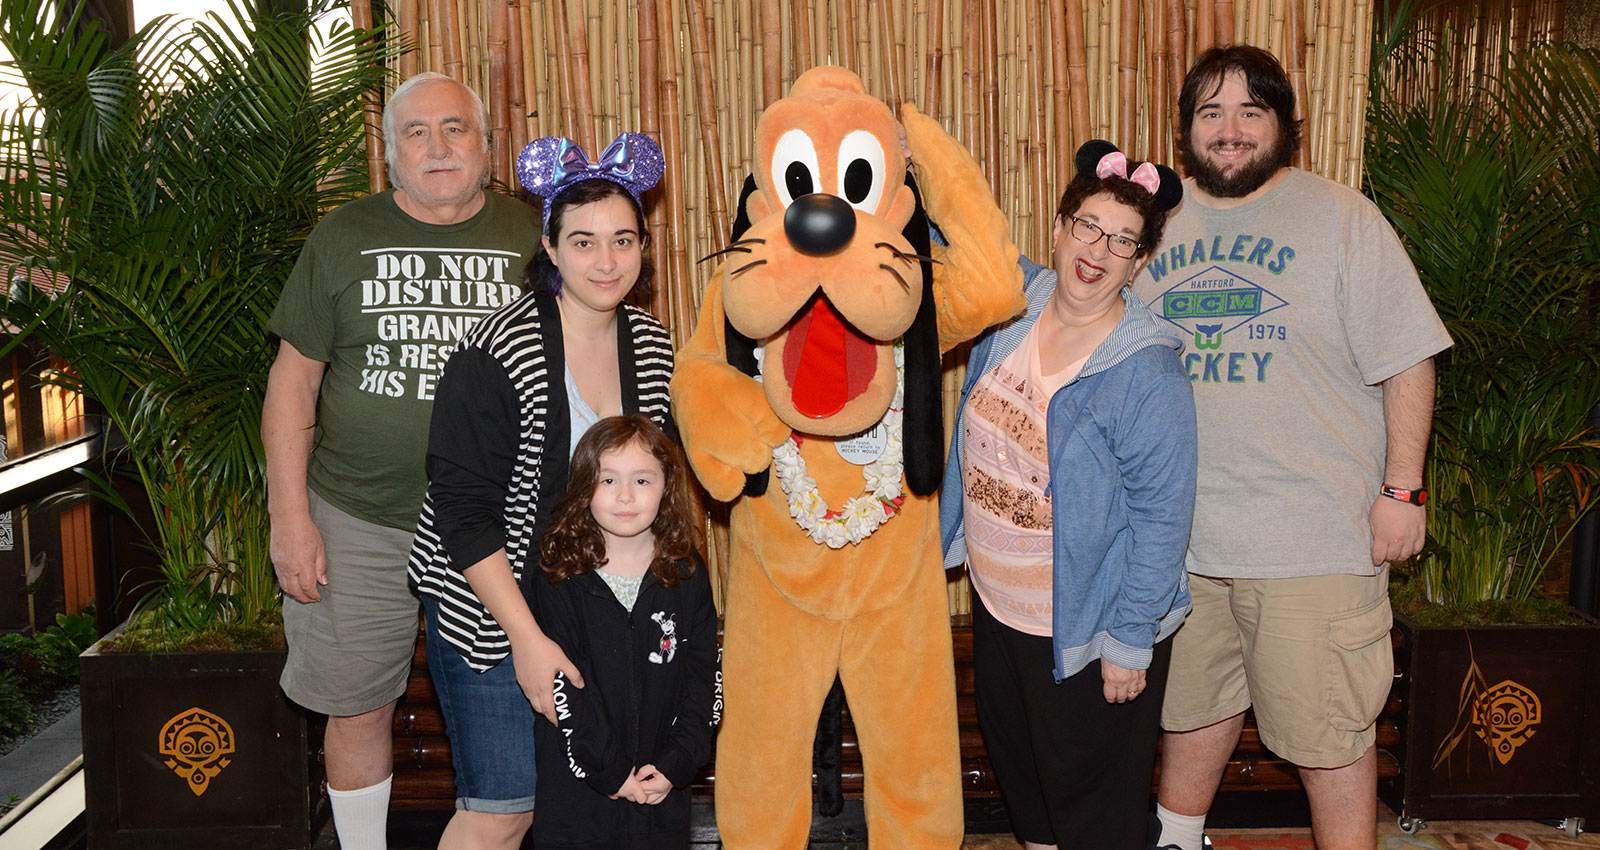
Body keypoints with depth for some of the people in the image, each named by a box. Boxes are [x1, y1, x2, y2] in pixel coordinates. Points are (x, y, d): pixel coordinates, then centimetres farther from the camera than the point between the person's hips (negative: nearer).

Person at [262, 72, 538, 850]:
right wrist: (290, 516, -3)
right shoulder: (344, 237, 3)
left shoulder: (533, 238, 2)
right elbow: (294, 378, 4)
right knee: (357, 707, 10)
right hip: (359, 522, 1)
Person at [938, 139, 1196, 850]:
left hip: (1085, 628, -7)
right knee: (1014, 764, 27)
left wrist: (1130, 641, -18)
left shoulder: (1146, 371, -23)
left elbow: (1161, 517, -20)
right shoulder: (1013, 300, -5)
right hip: (996, 604, 7)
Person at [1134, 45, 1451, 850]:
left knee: (1327, 727, 4)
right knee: (1192, 700, 19)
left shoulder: (1341, 217, -4)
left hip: (1313, 535, -4)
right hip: (1180, 531, 4)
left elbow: (1408, 361, -5)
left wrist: (1402, 489, -9)